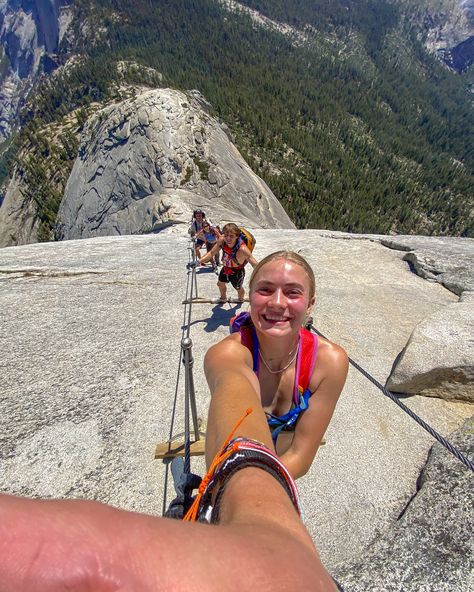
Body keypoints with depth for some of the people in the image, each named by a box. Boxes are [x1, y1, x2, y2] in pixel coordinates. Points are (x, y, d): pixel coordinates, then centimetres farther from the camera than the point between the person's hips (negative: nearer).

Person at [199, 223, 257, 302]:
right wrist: (199, 261, -18)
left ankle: (241, 299, 59)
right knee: (220, 284, 27)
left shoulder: (242, 249, -42)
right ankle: (223, 298, 61)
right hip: (225, 268, 5)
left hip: (237, 272, -5)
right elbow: (212, 253, -12)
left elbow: (255, 265, -37)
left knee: (238, 288, 22)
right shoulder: (222, 240, -27)